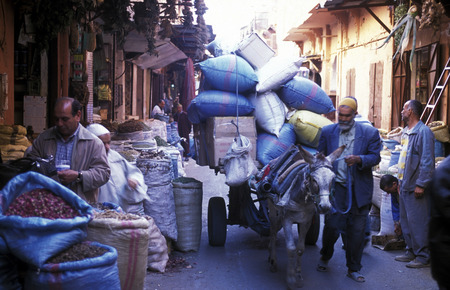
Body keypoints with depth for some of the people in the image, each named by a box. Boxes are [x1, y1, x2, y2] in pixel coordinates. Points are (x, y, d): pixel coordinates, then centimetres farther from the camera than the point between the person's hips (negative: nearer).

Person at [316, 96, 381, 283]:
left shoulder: (370, 133, 0)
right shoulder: (327, 132, 4)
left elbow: (375, 157, -1)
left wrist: (359, 159, -20)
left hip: (359, 190, 0)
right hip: (335, 188, 0)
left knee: (357, 231, 5)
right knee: (332, 226, 0)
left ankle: (353, 269, 20)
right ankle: (325, 257, 29)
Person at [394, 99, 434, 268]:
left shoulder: (423, 132, -14)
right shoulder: (406, 132, 15)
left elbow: (427, 161, -18)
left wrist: (421, 184, -21)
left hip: (416, 187, -10)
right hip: (405, 185, 10)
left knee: (418, 222, -5)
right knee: (406, 221, 14)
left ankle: (423, 257, 3)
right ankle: (411, 252, 25)